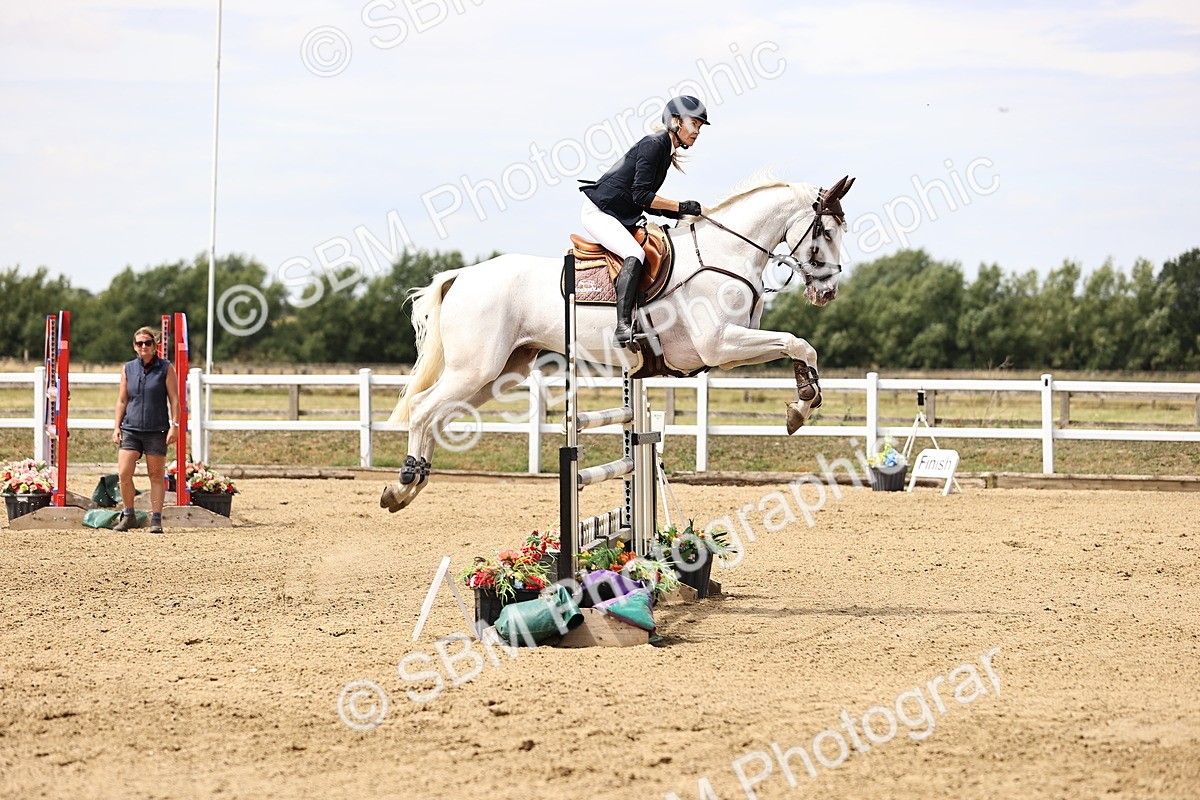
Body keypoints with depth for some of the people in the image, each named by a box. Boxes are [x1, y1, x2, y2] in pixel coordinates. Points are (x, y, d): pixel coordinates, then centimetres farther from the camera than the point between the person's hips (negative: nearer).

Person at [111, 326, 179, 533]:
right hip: (131, 429, 2)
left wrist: (174, 425, -8)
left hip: (157, 431, -2)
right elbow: (122, 400, 13)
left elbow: (174, 399, 0)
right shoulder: (128, 369, 9)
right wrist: (116, 426, 6)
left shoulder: (165, 368, 1)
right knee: (123, 473, -7)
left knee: (156, 475, 1)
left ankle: (156, 519, 6)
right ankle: (128, 516, 8)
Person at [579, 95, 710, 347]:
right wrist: (680, 207, -19)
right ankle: (623, 327, -40)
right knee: (635, 254, -31)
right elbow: (641, 195, -21)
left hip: (622, 218, 11)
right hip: (599, 211, -11)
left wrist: (672, 213, 3)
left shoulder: (666, 151, 16)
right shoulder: (654, 144, -14)